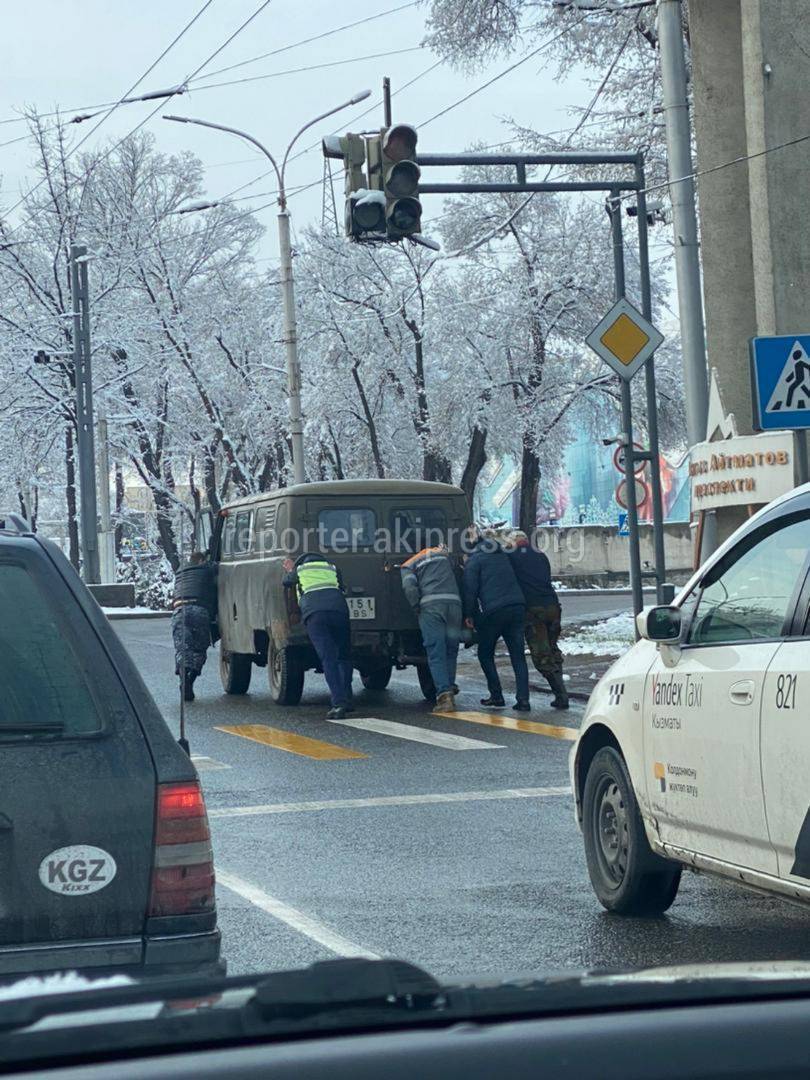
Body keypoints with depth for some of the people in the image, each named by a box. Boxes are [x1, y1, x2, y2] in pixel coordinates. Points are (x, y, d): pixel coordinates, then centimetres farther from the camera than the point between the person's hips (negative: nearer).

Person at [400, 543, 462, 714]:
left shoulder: (408, 565, 15)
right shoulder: (442, 553, 27)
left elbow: (409, 587, -2)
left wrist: (418, 610, 6)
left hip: (430, 605, -2)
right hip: (454, 602, 2)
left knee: (436, 654, -4)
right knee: (451, 651, 16)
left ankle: (444, 695, -15)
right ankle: (450, 688, 12)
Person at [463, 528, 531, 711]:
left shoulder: (474, 560, 3)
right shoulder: (502, 556, 22)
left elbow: (470, 589, -4)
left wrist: (469, 615, 1)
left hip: (493, 611, -5)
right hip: (517, 606, 5)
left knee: (485, 654, 12)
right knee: (518, 655, 5)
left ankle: (497, 696, 7)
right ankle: (523, 700, -4)